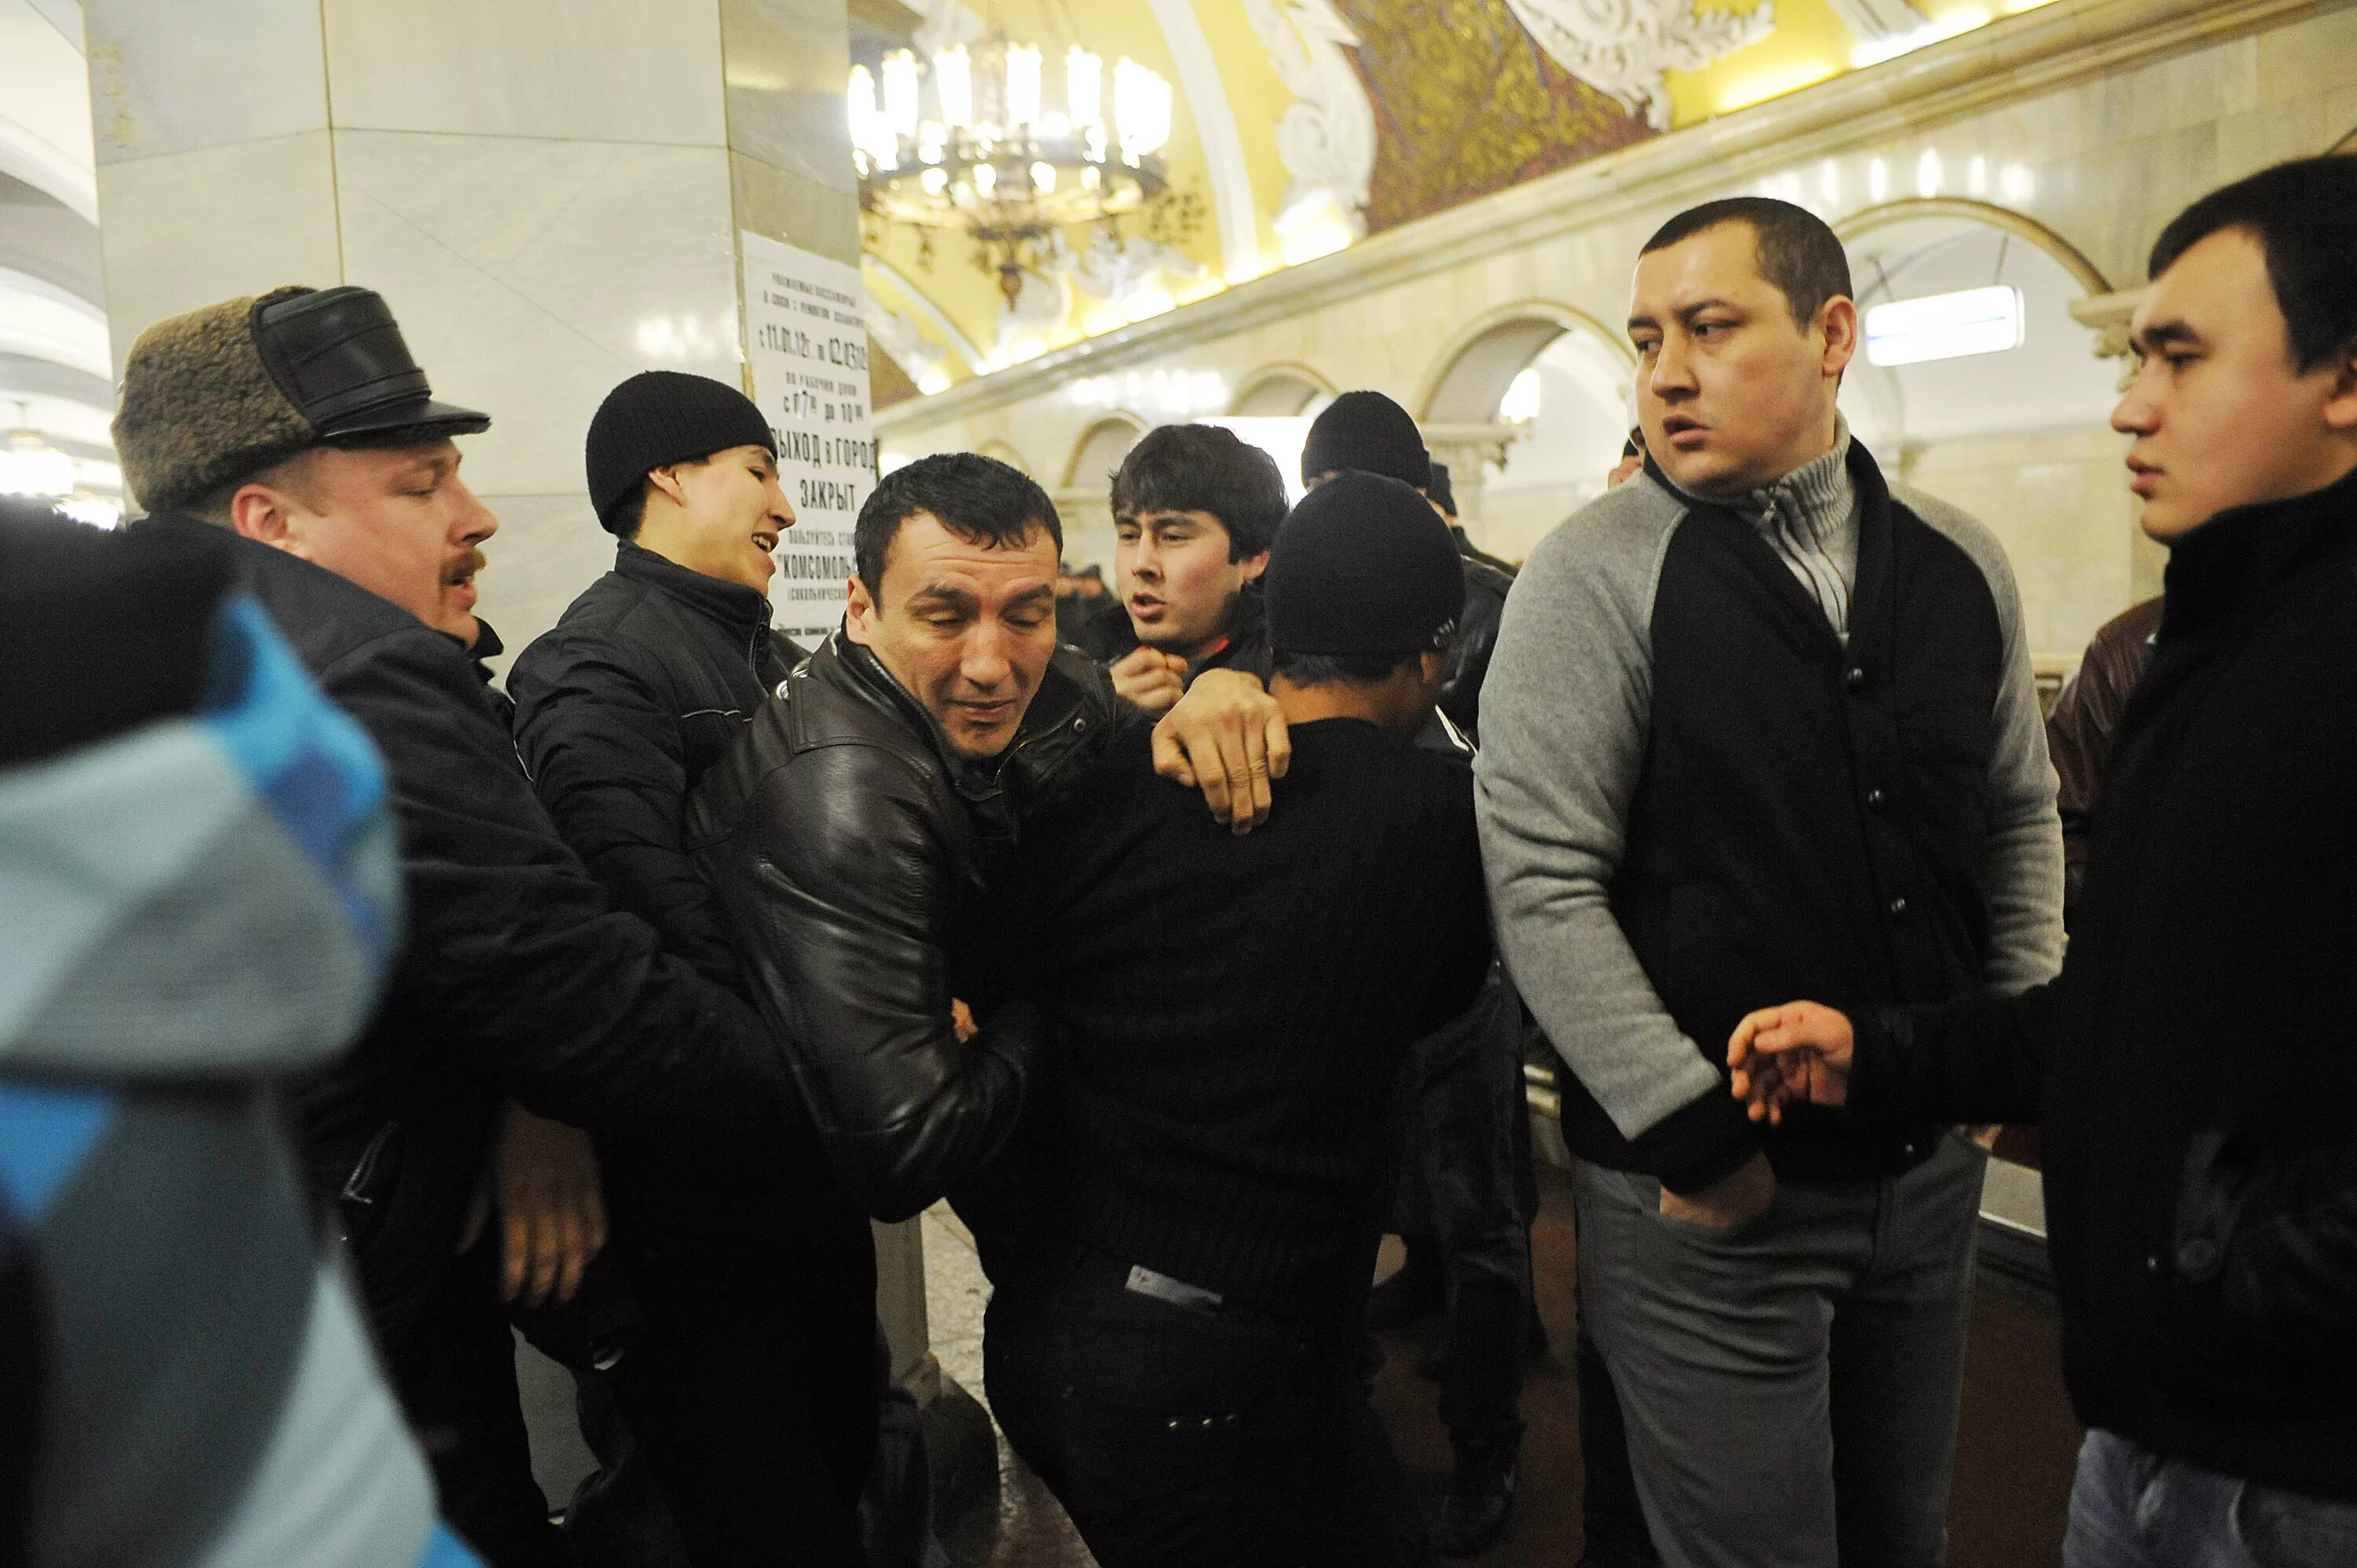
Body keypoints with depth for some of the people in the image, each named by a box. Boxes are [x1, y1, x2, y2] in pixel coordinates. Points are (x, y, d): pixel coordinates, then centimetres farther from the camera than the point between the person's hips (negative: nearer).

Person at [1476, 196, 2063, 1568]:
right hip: (1708, 1194, -5)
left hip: (1931, 1170, 5)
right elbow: (1542, 885, -17)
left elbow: (2020, 818, 15)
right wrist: (1697, 1138, -17)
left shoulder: (1960, 564, 4)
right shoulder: (1598, 571, -12)